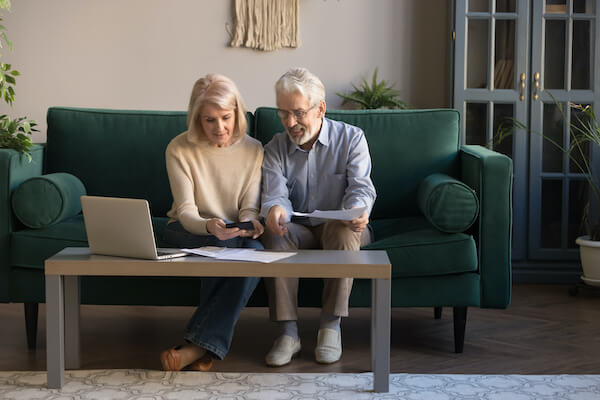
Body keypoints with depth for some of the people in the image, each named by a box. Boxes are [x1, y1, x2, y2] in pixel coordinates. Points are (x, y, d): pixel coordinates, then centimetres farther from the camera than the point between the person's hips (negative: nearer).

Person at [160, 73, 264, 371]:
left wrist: (250, 223, -28)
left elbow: (249, 206, -2)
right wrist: (210, 226, -39)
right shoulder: (180, 149, -10)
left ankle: (199, 345, -34)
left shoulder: (253, 150, -3)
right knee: (223, 242, -36)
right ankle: (208, 347, -30)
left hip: (234, 235, 2)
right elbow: (186, 212, -16)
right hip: (187, 232, -2)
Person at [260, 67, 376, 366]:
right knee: (275, 232, -32)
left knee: (344, 229, -36)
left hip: (339, 228, -1)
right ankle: (288, 332, -30)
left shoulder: (350, 139, -3)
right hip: (299, 230, 1)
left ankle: (331, 326, -29)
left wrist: (358, 211, -40)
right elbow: (275, 194, -13)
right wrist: (275, 209, -40)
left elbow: (361, 187, -15)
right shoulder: (275, 149, 2)